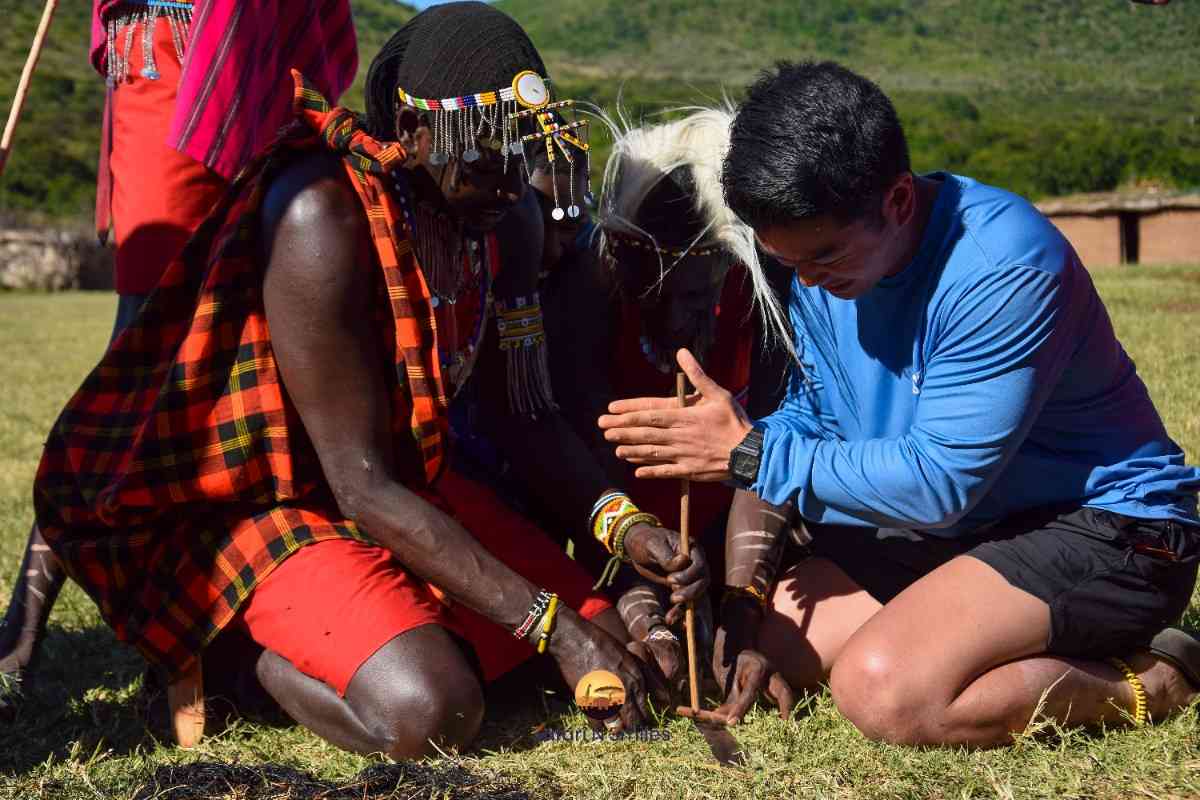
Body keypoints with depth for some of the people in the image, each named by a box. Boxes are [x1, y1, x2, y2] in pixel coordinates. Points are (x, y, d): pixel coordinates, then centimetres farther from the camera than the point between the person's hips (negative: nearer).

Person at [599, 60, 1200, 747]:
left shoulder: (1004, 270, -27)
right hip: (947, 533, 9)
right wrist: (747, 603, -5)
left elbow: (938, 482, -27)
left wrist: (751, 453, -23)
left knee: (882, 688, -30)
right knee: (744, 648, 1)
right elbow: (801, 426, 5)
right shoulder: (826, 260, -2)